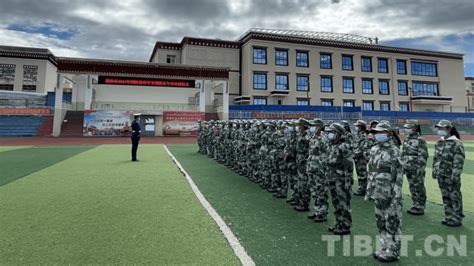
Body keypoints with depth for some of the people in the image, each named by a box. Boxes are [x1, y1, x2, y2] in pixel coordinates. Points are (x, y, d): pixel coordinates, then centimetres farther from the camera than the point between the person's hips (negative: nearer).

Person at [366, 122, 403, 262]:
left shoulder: (393, 151, -13)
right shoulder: (374, 149, 8)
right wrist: (369, 190, 14)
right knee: (380, 222, 16)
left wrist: (397, 196, -18)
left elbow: (399, 174, -15)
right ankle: (384, 249, 30)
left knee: (392, 223, 4)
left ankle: (393, 252, 17)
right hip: (378, 194, 8)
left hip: (389, 194, -8)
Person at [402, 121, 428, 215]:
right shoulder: (406, 139, 11)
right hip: (408, 169, 8)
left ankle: (420, 208, 11)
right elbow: (403, 154, 18)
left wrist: (420, 169, -19)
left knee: (419, 188, 2)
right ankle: (415, 205, 25)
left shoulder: (420, 140, -12)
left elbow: (423, 156, -16)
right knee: (412, 188, 14)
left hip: (416, 169, -8)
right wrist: (402, 165, 15)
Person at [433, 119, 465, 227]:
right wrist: (434, 171, 15)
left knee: (455, 197, 3)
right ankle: (449, 217, 26)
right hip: (441, 176, 7)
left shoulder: (456, 143, -12)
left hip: (451, 176, -7)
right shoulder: (439, 143, 11)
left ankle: (457, 219, 14)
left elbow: (459, 161, -16)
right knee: (445, 197, 15)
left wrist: (455, 175, -19)